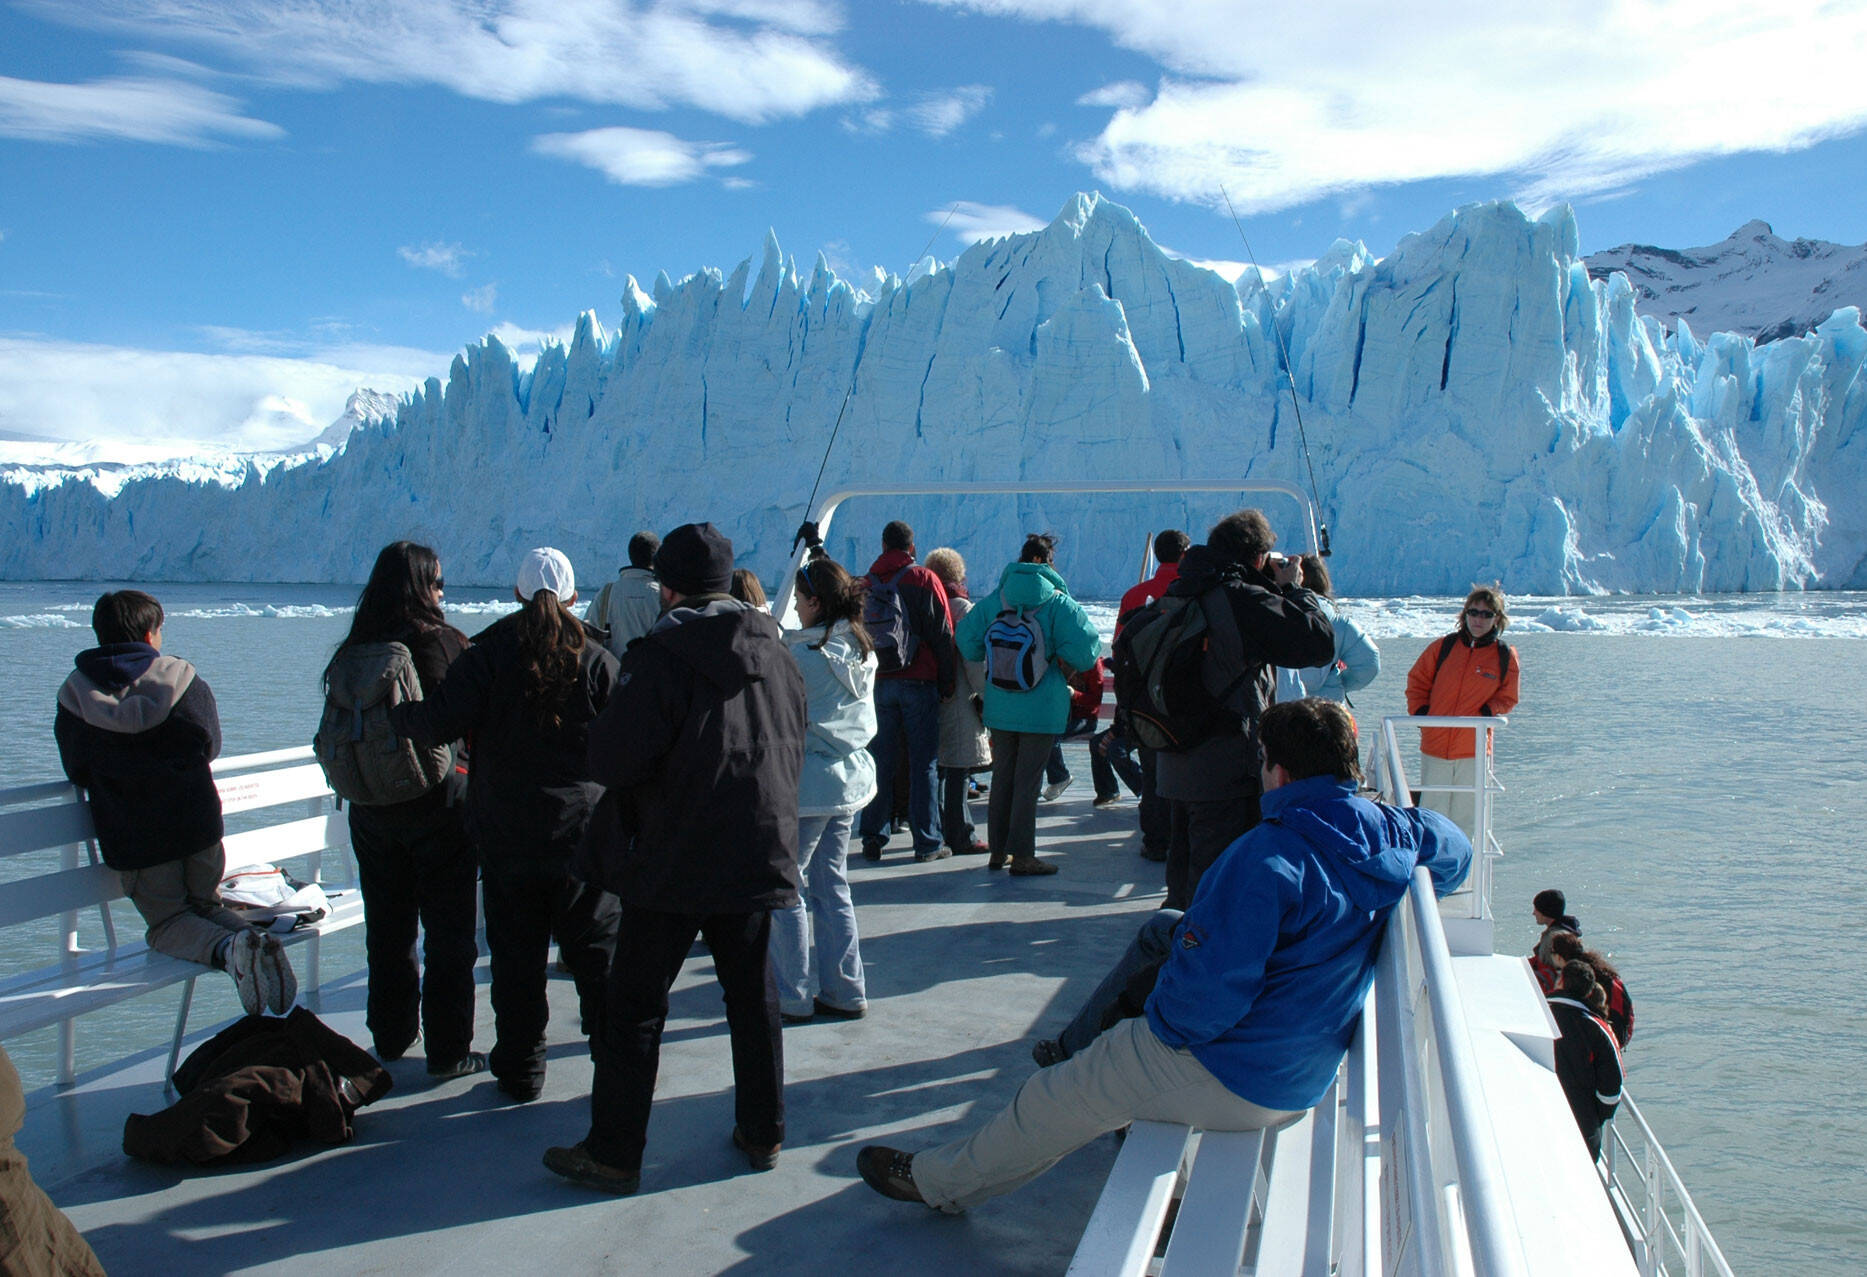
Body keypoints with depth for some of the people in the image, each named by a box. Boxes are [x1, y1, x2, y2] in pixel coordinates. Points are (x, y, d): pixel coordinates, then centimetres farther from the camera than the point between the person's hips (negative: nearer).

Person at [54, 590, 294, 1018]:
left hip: (132, 837, -2)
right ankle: (255, 939, -13)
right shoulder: (183, 677, 0)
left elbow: (77, 773, 6)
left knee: (167, 922, 10)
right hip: (198, 822, 2)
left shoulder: (75, 693, 0)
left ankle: (226, 949, -24)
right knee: (206, 905, 21)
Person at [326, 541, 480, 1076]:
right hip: (438, 807, -5)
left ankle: (391, 1036, 31)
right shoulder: (443, 642, -15)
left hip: (371, 810, 5)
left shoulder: (352, 652, 1)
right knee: (449, 936, 5)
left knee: (387, 931, 18)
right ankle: (448, 1051, 9)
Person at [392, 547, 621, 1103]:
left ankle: (520, 1071, 16)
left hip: (506, 833, 0)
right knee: (596, 950, 10)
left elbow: (442, 722, -12)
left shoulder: (488, 653, -5)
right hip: (583, 830, 0)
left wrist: (396, 713, 6)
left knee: (516, 954, 9)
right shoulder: (596, 659, -4)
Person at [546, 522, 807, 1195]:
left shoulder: (662, 656, -16)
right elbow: (794, 752, 13)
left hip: (671, 866, -5)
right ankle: (763, 1134, 24)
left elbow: (612, 758, -18)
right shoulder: (776, 652, 4)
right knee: (754, 998, 16)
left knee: (635, 1009, 6)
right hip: (758, 857, 6)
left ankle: (613, 1153, 12)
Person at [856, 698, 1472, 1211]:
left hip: (1233, 1078, -8)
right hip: (1307, 1075, 8)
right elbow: (1455, 847, 16)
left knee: (1057, 1098, 9)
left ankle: (938, 1179, 28)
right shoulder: (1386, 833, -7)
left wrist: (1161, 1017, -10)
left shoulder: (1269, 859, -30)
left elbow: (1204, 990, -30)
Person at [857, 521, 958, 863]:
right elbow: (943, 635, -7)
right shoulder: (924, 579, -5)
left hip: (879, 684, 4)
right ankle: (927, 843, 3)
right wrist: (948, 682, 1)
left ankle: (873, 838, 12)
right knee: (923, 764, 1)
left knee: (879, 761, 10)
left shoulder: (865, 584, 8)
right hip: (919, 683, -4)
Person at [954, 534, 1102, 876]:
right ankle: (1022, 856, 5)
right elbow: (1085, 650, -16)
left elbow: (968, 642, 4)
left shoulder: (993, 600, 2)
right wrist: (1065, 665, 5)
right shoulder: (1059, 603, -10)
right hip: (1041, 709, -4)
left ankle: (998, 850, 22)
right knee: (1028, 782, 1)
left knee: (1002, 776, 15)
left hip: (999, 706, 4)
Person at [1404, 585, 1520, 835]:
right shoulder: (1443, 646, 4)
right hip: (1434, 744, 1)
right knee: (1432, 812, 4)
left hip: (1474, 748, 0)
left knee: (1466, 818, 4)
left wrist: (1484, 714, -7)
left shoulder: (1505, 656, 3)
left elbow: (1507, 698, 10)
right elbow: (1416, 681, 12)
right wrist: (1420, 712, -2)